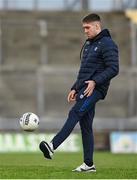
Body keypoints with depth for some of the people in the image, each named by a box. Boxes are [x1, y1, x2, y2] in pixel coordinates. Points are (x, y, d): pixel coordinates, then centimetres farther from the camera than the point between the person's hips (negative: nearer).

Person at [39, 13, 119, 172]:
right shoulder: (88, 44, 23)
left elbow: (113, 69, -14)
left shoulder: (107, 44, -6)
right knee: (85, 125, 5)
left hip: (95, 88, -10)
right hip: (84, 88, 10)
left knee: (75, 113, -25)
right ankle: (88, 164, 6)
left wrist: (95, 81, -23)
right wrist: (75, 88, 21)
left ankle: (52, 146, -40)